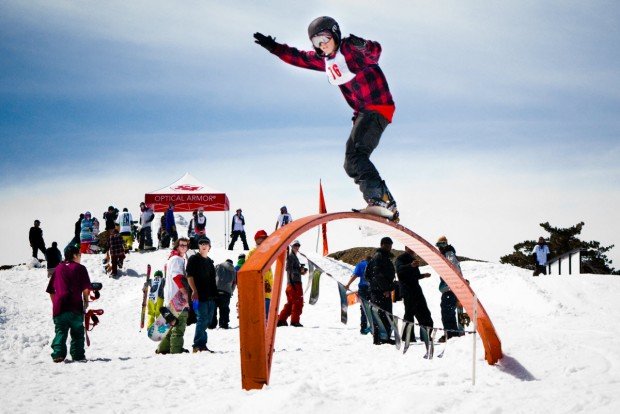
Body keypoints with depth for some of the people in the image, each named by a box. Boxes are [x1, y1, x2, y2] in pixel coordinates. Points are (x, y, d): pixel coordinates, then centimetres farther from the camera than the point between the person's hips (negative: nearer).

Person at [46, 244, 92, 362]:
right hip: (76, 308, -3)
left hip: (59, 307, 3)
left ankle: (58, 354, -10)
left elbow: (51, 290, 14)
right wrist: (86, 301, 10)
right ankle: (78, 355, 5)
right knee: (77, 332, 7)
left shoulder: (58, 268, 14)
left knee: (60, 331, 4)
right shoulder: (80, 268, 2)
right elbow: (86, 288, -5)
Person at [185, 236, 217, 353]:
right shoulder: (194, 259, -1)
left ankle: (201, 344, 16)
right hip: (199, 295, -7)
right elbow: (189, 276, -10)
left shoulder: (210, 261, 20)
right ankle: (198, 345, -11)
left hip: (210, 296, 7)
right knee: (202, 319, -12)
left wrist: (215, 294, 19)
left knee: (208, 319, 9)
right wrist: (194, 291, -19)